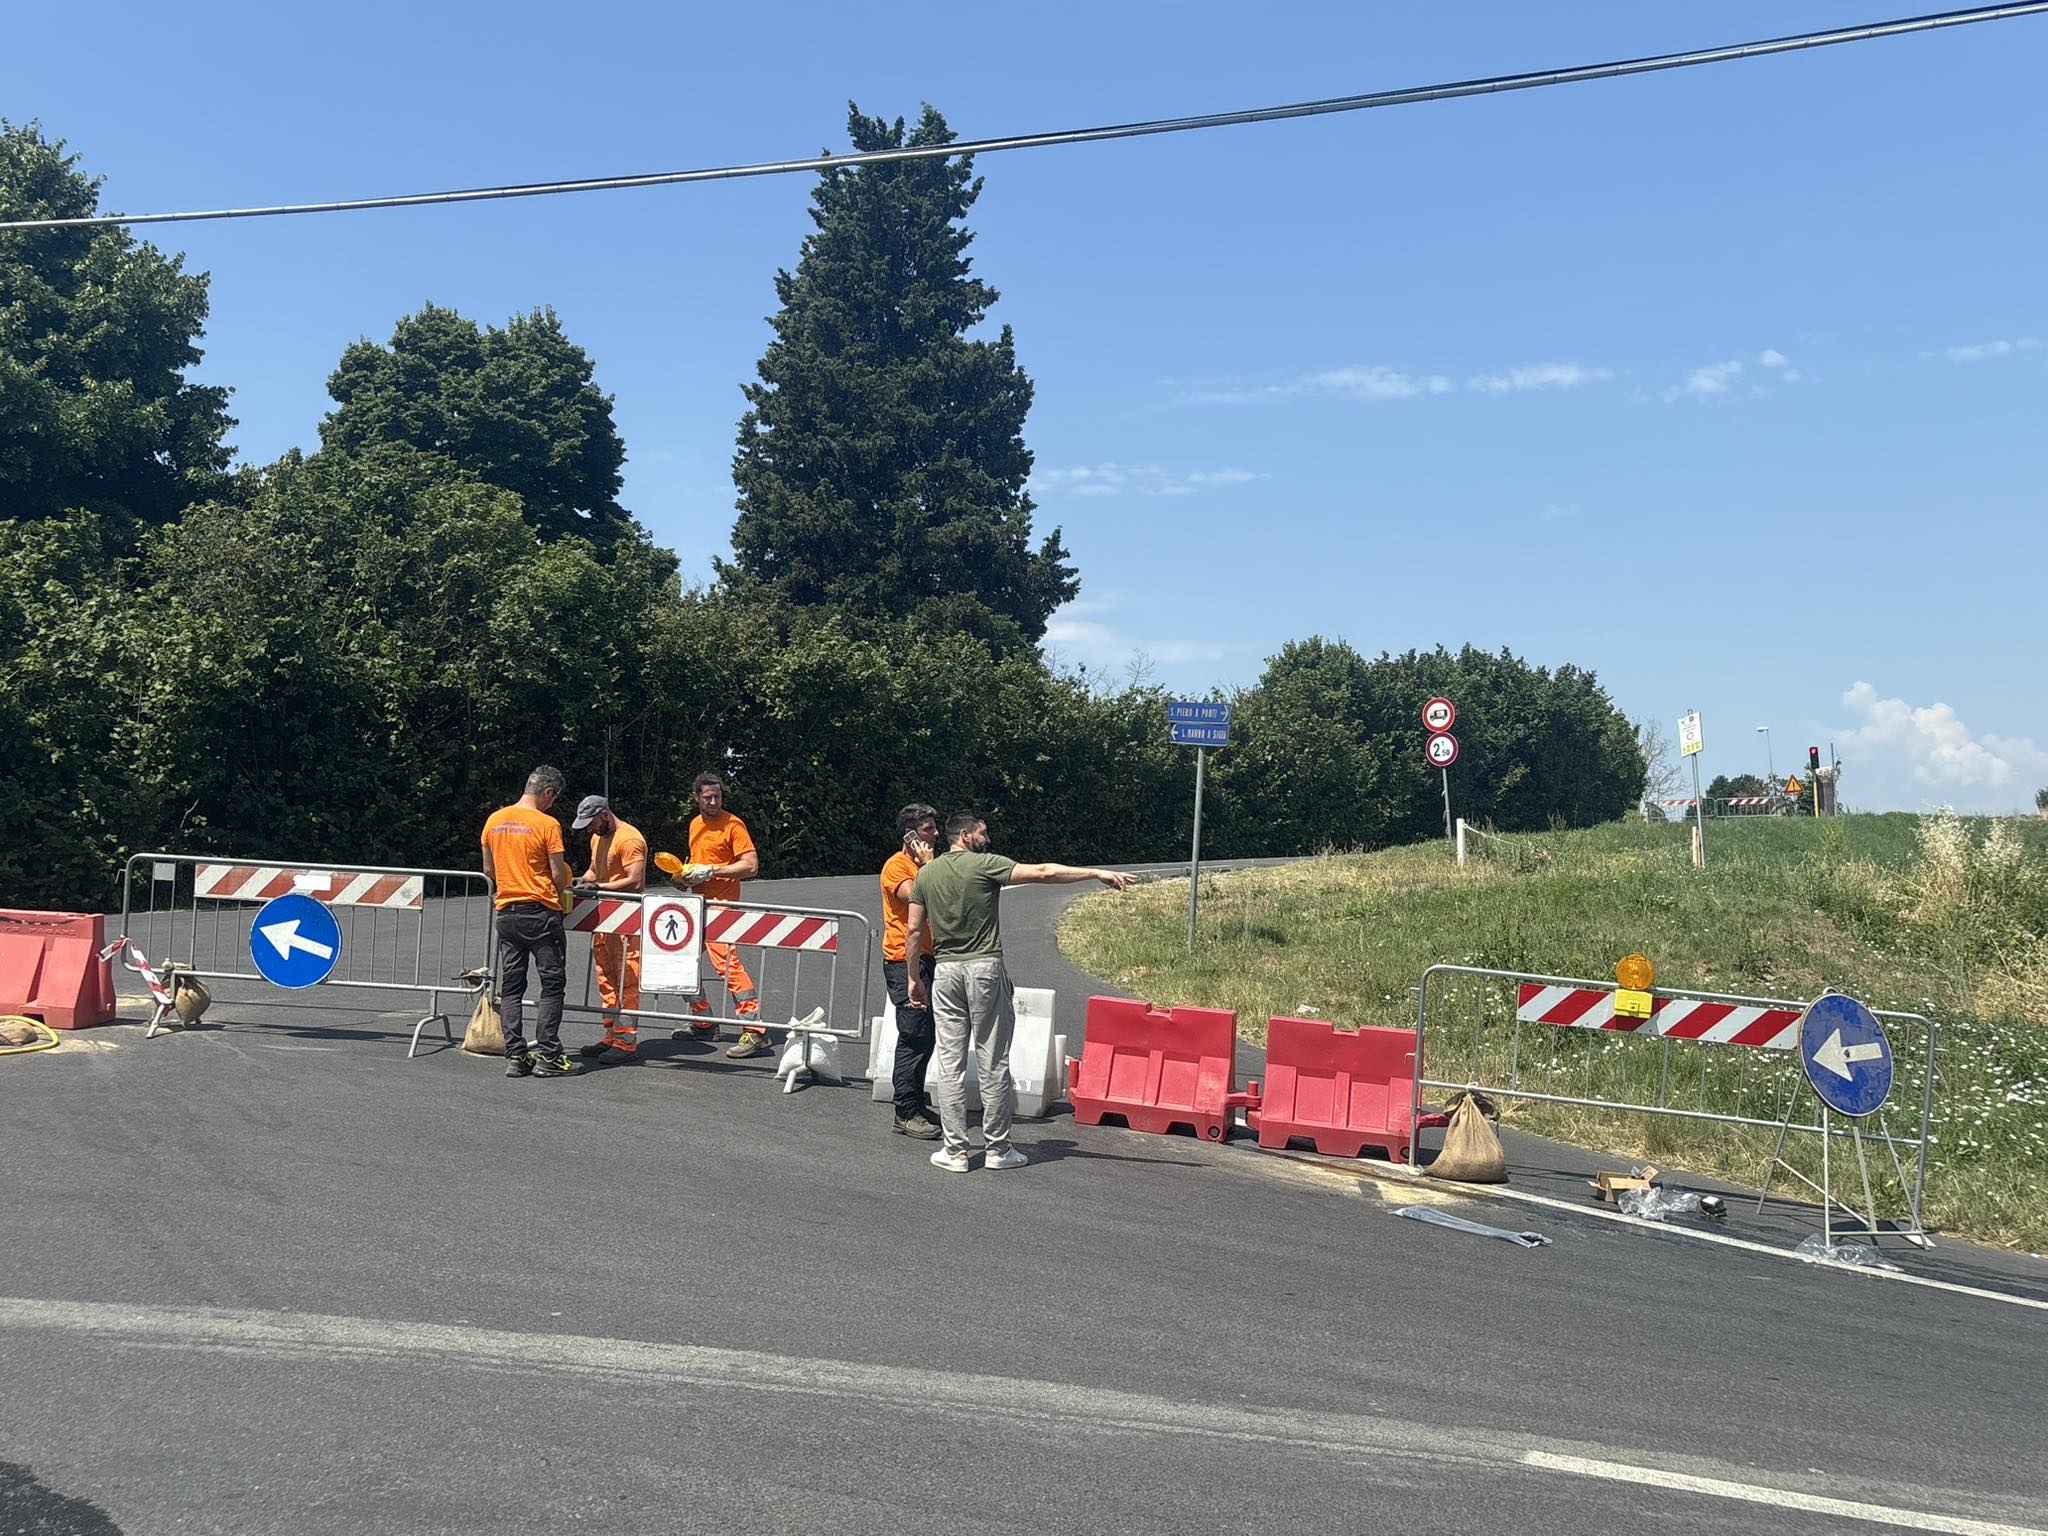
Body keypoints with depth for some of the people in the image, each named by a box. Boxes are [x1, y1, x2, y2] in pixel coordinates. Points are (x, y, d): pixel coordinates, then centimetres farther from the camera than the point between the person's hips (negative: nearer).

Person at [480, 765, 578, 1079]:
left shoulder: (494, 820, 7)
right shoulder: (547, 824, -11)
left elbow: (488, 870, 13)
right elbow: (559, 875, -10)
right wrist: (560, 891, 11)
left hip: (506, 912, 6)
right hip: (541, 912, -5)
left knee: (510, 987, 9)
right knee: (552, 984, 3)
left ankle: (515, 1055, 8)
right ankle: (547, 1056, 0)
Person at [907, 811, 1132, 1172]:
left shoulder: (926, 874, 9)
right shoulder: (985, 865, -5)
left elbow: (913, 930, 9)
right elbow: (1043, 873, -10)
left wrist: (914, 977, 18)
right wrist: (1097, 873, -8)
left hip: (945, 971, 4)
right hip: (985, 968, -4)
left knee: (950, 1063, 6)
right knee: (994, 1064, 3)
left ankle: (955, 1150, 6)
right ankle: (997, 1148, 9)